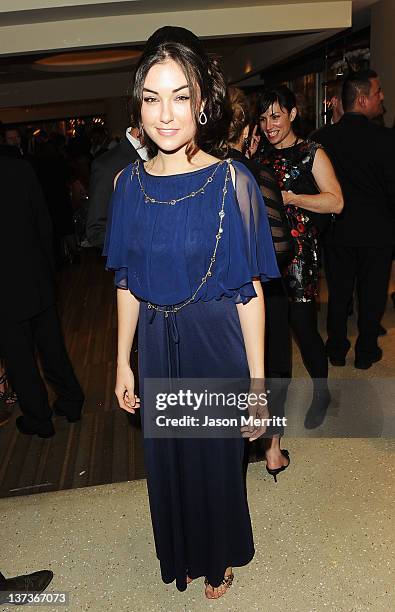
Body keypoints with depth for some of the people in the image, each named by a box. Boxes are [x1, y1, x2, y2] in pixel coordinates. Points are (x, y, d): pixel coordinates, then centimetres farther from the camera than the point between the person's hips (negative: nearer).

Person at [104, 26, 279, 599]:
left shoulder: (231, 182, -15)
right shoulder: (130, 182, -2)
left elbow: (249, 291, -13)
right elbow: (128, 282, 4)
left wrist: (257, 384, -12)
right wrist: (124, 361, 5)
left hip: (217, 345, -3)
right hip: (156, 347, 4)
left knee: (217, 457, 18)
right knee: (167, 457, 22)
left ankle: (220, 557, 50)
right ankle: (182, 553, 53)